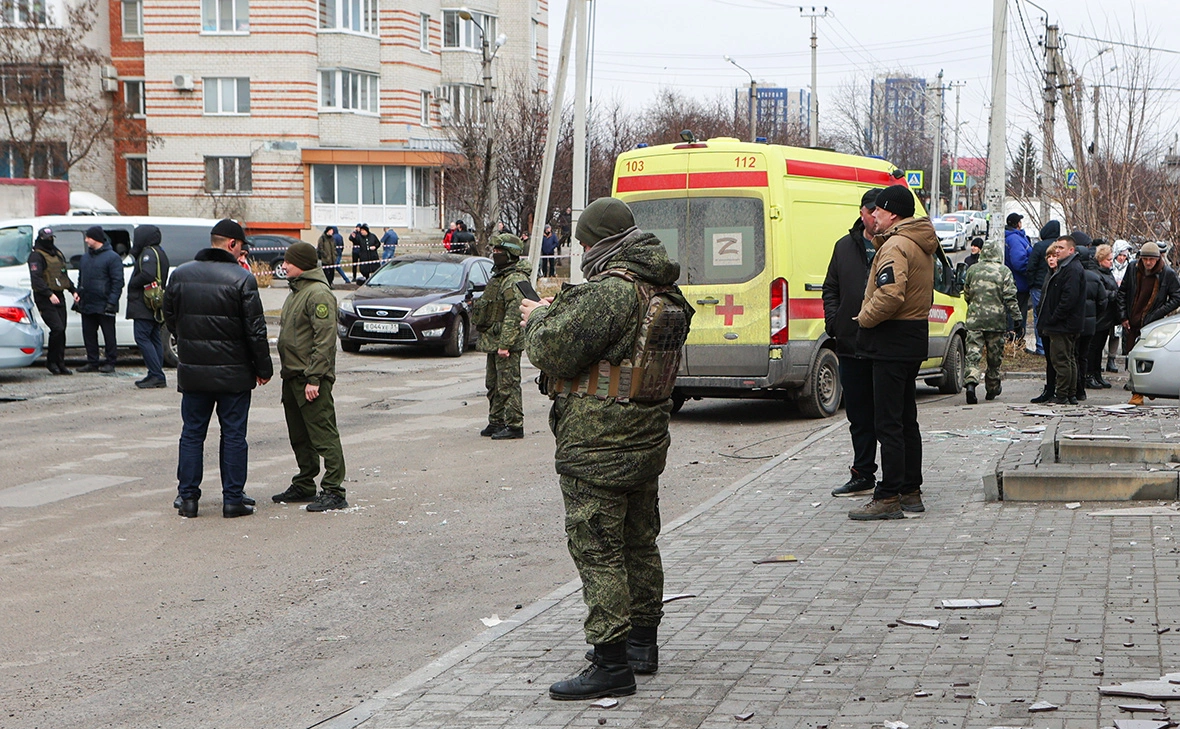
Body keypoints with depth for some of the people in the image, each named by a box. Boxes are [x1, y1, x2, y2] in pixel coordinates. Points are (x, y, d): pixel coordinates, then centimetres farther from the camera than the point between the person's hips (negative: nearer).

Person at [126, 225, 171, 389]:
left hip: (144, 307, -11)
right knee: (154, 339, 11)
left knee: (142, 338, -11)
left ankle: (157, 375, -16)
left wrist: (132, 284, -12)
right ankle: (156, 376, 12)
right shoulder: (160, 252, 19)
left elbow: (147, 275, -26)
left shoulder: (149, 253, -13)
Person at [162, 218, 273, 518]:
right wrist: (263, 368, 0)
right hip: (233, 374, -3)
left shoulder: (180, 275, 2)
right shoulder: (241, 279, -11)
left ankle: (187, 496, 11)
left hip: (192, 371, 3)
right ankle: (233, 499, 7)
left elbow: (169, 319, 12)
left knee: (192, 434, 11)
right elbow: (255, 330, -10)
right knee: (234, 435, 5)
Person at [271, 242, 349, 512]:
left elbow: (325, 340, -20)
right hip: (292, 377, 10)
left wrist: (314, 378, -22)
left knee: (324, 435, -8)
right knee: (299, 437, 16)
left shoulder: (319, 294, -14)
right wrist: (287, 372, 18)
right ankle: (304, 487, 25)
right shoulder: (296, 292, 18)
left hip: (312, 379, -10)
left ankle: (334, 491, -8)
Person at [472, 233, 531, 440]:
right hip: (492, 341, 10)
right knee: (493, 384, 15)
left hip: (507, 343, -10)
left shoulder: (516, 280, -16)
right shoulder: (498, 276, 17)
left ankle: (514, 426, -2)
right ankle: (496, 422, 23)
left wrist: (505, 344, -26)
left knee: (508, 385, -7)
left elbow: (514, 316, -22)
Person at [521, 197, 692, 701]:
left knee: (597, 550, -5)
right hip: (648, 440, 10)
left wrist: (538, 317, 1)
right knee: (638, 543, 19)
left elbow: (553, 351, -20)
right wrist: (557, 311, 17)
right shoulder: (665, 290, 8)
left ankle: (612, 663, -5)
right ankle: (642, 643, 32)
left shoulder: (608, 292, -21)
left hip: (598, 448, -10)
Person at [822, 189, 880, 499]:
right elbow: (831, 290, 21)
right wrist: (834, 322, 5)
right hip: (852, 345, 5)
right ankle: (863, 475, 22)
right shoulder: (845, 247, 14)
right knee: (859, 415, 13)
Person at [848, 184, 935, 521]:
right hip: (913, 338, 10)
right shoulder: (921, 245, 15)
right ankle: (911, 492, 20)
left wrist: (865, 318, -13)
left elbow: (890, 295, -29)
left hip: (891, 341, -10)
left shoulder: (896, 246, -17)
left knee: (888, 423, -8)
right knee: (906, 420, 15)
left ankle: (888, 498, -7)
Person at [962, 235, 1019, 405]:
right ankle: (992, 388, 21)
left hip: (974, 319, 1)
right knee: (995, 355, 11)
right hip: (996, 320, -1)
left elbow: (966, 294, 17)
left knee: (973, 352, -5)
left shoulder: (973, 270, 6)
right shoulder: (1004, 271, -3)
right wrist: (1017, 318, -3)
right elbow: (1010, 297, -7)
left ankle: (970, 381, -27)